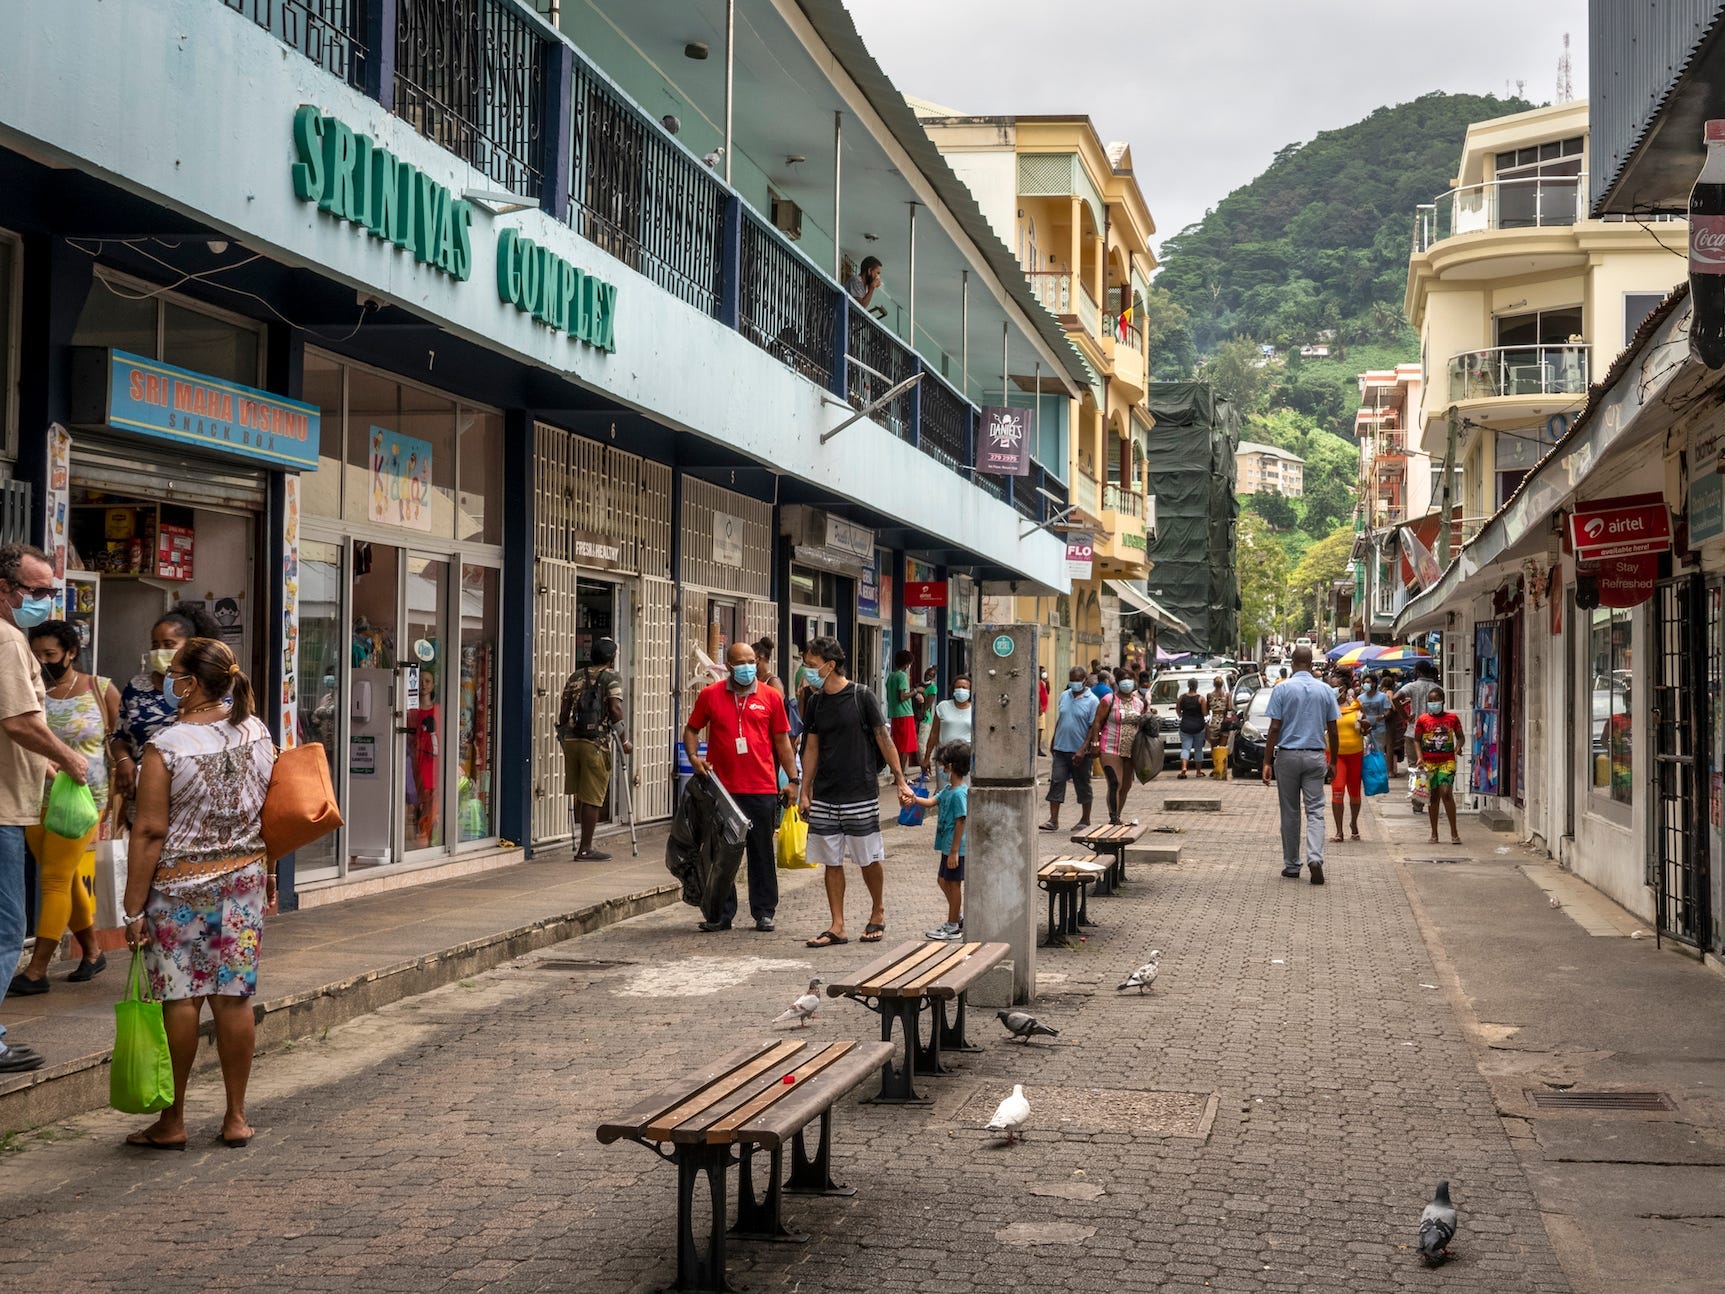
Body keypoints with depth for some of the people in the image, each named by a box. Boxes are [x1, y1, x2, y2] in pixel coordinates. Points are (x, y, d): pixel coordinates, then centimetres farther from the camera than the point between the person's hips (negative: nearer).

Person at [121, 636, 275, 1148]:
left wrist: (133, 907, -9)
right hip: (244, 878, 5)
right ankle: (236, 1117, 15)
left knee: (179, 998, 2)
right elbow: (270, 815, 8)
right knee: (234, 996, 8)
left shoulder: (166, 747, -14)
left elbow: (150, 832, -14)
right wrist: (269, 879, 19)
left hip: (178, 883, -4)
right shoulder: (258, 734, 1)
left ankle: (172, 1121, 12)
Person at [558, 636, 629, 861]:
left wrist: (563, 735, 24)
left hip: (571, 740, 6)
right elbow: (615, 709, -13)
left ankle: (581, 843, 26)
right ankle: (585, 849, 1)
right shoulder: (612, 678, -2)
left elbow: (564, 711, 13)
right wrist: (623, 740, -7)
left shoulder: (576, 677, 15)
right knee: (592, 798, -1)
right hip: (596, 743, -5)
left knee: (580, 795, 18)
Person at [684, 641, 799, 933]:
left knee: (762, 853, 6)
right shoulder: (710, 695, 4)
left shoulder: (770, 697, 5)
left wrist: (793, 779, 4)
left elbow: (782, 741, 8)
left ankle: (764, 912, 15)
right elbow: (692, 729, 12)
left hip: (762, 788, 0)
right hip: (721, 787, 0)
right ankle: (721, 913, 15)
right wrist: (693, 757, -6)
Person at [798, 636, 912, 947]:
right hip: (824, 796, 5)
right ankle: (837, 927, 10)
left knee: (868, 859, 3)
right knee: (831, 862, 5)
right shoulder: (815, 702, 7)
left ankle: (878, 913, 25)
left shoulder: (861, 697, -7)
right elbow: (812, 749, 13)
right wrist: (805, 791, 10)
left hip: (860, 793, -4)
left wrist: (900, 781, -6)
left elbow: (884, 740, -4)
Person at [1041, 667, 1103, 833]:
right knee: (1056, 782, -3)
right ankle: (1053, 820, -2)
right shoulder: (1064, 696, 8)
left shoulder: (1092, 701, -7)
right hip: (1061, 749, 4)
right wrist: (1053, 741, 17)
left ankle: (1085, 820, 20)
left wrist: (1083, 750, -16)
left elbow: (1093, 728, -10)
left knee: (1083, 786, 8)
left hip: (1080, 751, -4)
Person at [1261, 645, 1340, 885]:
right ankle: (1315, 857, -18)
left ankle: (1291, 865, 14)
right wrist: (1333, 762, 14)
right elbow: (1332, 731, 5)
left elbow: (1274, 729, -7)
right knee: (1315, 810, 2)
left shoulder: (1283, 689, -4)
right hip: (1315, 757, 1)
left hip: (1288, 755, -1)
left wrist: (1267, 762, -4)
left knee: (1290, 812, 8)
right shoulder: (1325, 690, 3)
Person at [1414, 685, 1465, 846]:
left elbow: (1460, 736, 11)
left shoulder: (1452, 718, 4)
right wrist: (1420, 757, -7)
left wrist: (1458, 746, -10)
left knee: (1446, 793, -14)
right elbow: (1417, 740, 7)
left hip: (1447, 761, -1)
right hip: (1429, 762, 1)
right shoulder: (1422, 720, 4)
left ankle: (1454, 832, -7)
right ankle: (1434, 833, 13)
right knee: (1433, 796, 6)